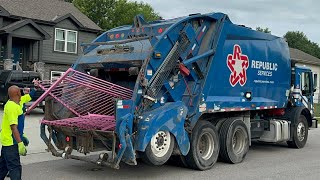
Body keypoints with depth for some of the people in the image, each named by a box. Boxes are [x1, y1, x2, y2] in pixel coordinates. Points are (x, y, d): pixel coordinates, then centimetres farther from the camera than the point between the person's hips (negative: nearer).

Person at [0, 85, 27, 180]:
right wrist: (20, 143, -27)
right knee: (15, 167, -8)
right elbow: (13, 127, -25)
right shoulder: (13, 107, -20)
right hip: (11, 141, -10)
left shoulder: (9, 104, 10)